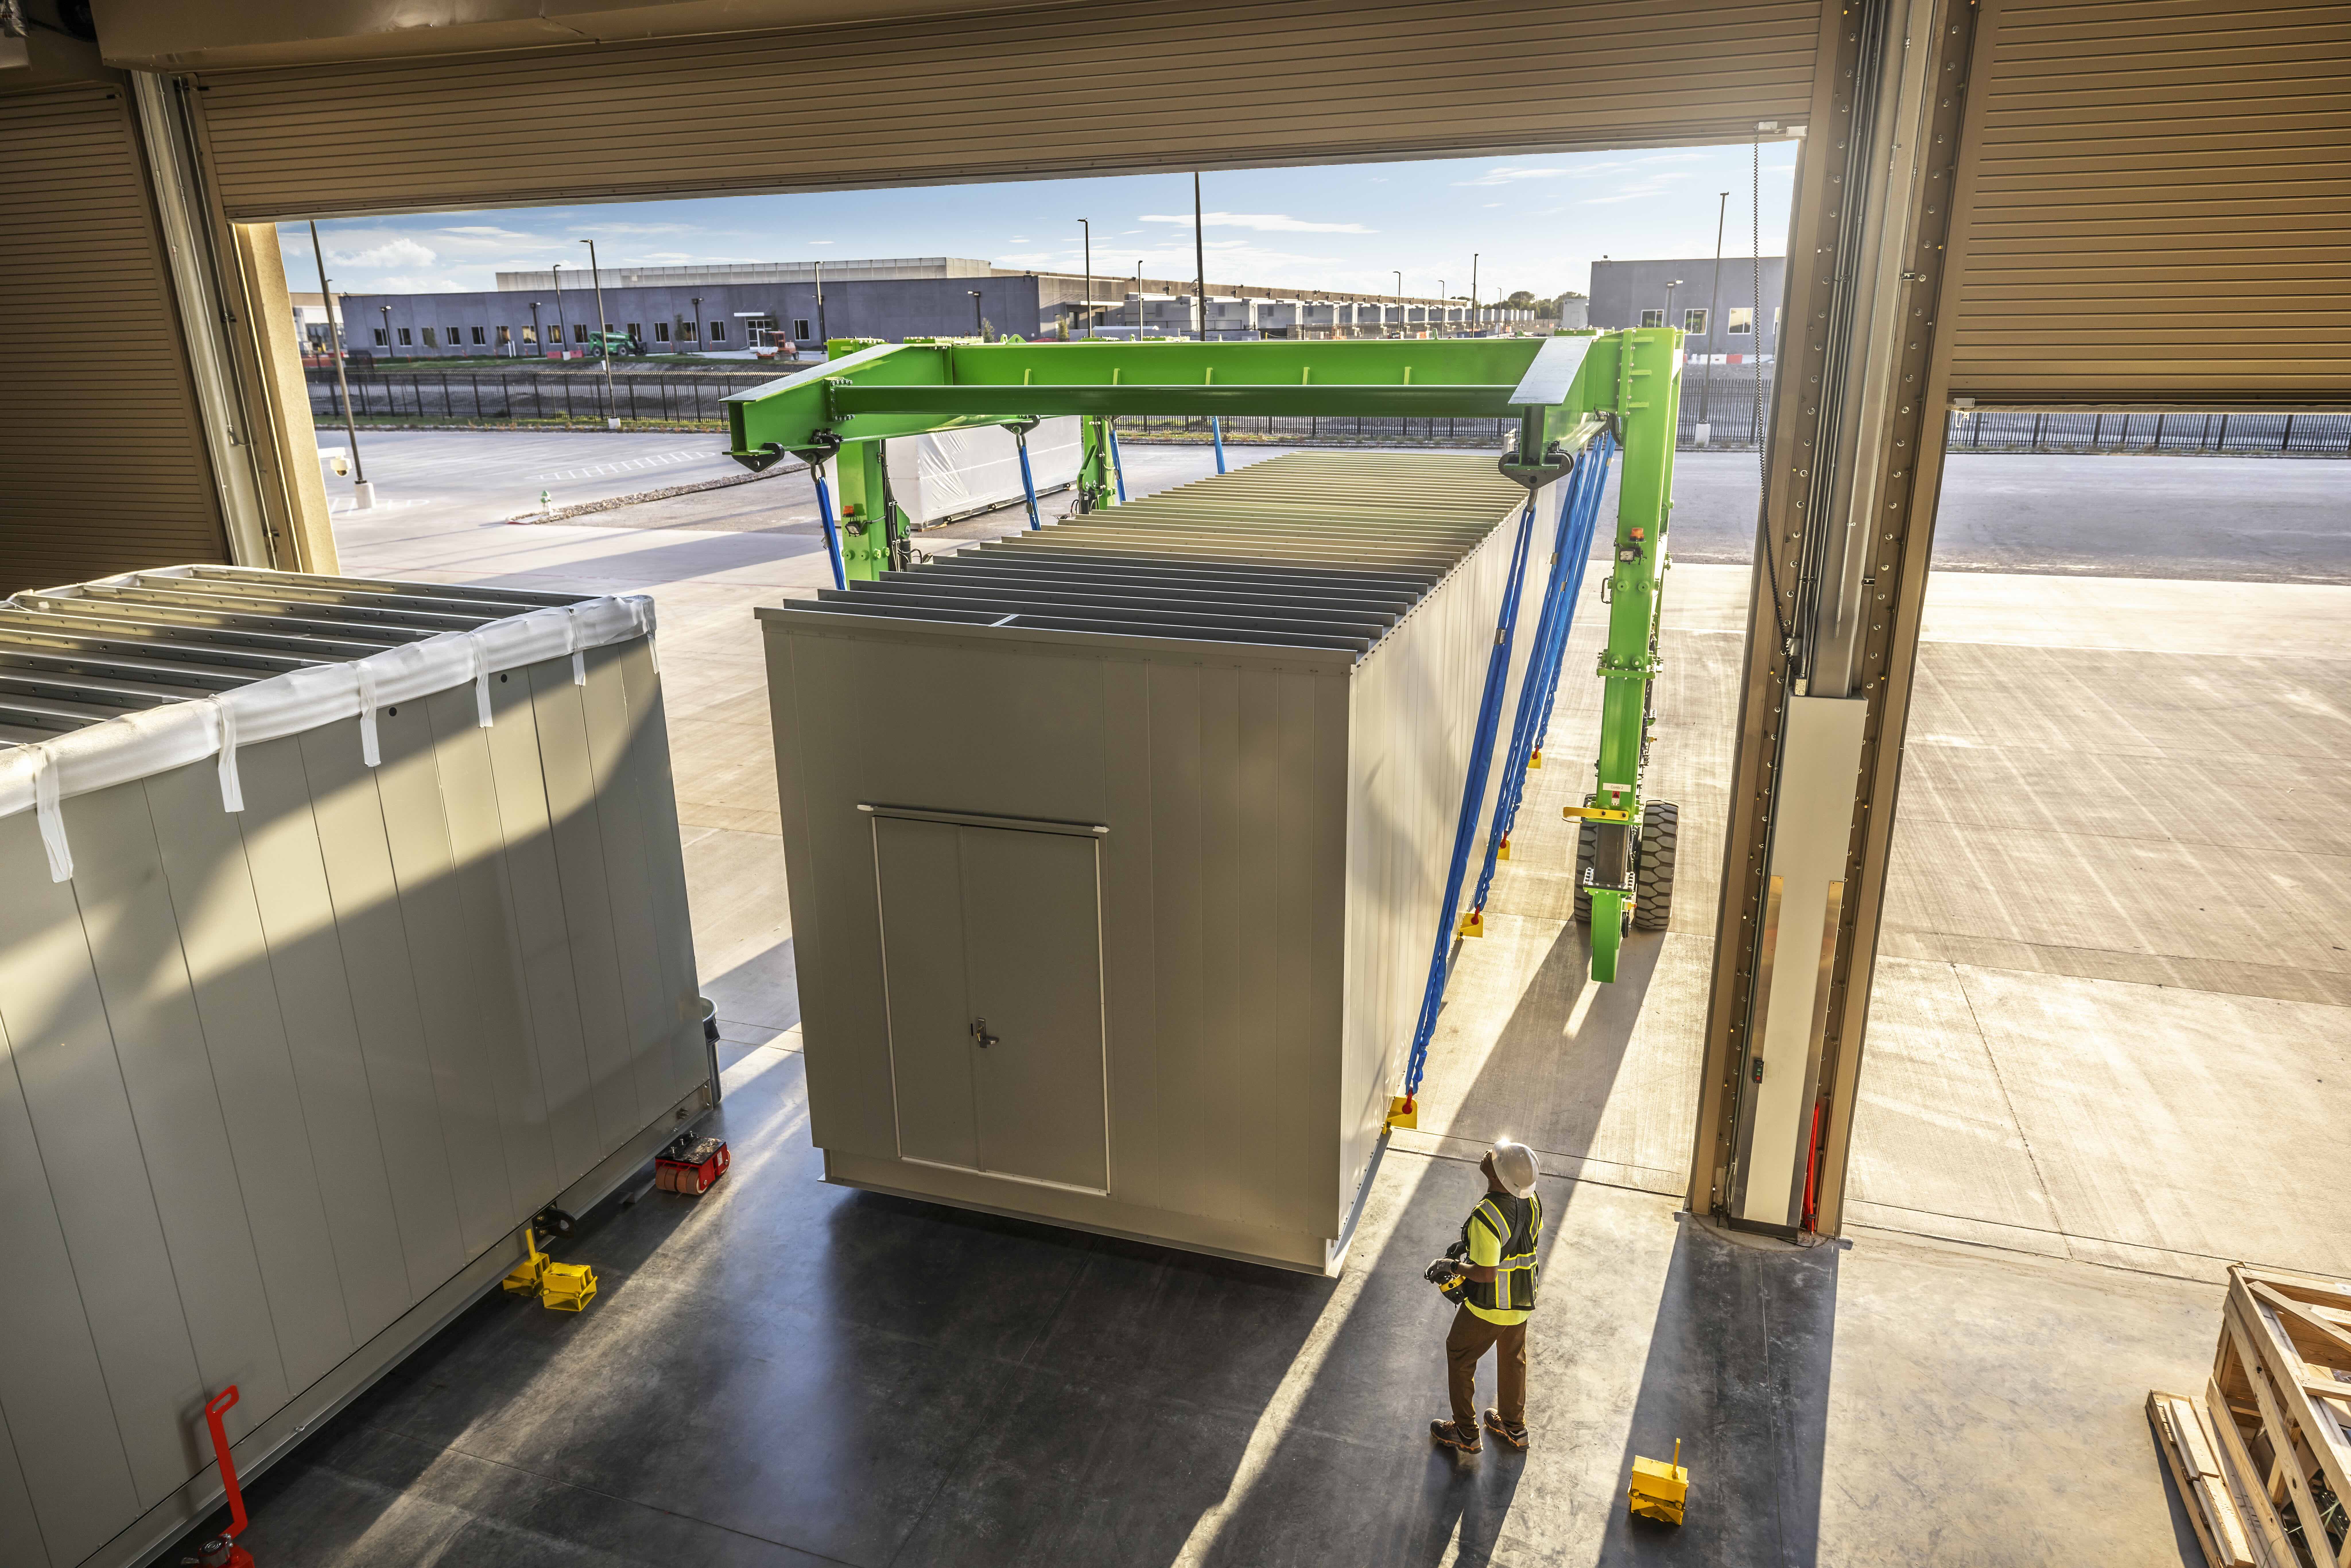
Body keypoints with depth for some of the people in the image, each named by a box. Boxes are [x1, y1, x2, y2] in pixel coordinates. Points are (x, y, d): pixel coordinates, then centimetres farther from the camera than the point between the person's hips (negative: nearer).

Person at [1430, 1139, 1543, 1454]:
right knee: (1513, 1359, 27)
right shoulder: (1532, 1201, -10)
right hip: (1523, 1300, 7)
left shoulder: (1487, 1217, -34)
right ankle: (1514, 1428, 44)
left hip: (1488, 1308, -7)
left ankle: (1466, 1434, 28)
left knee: (1460, 1357, 16)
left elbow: (1486, 1273, -30)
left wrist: (1459, 1267, -10)